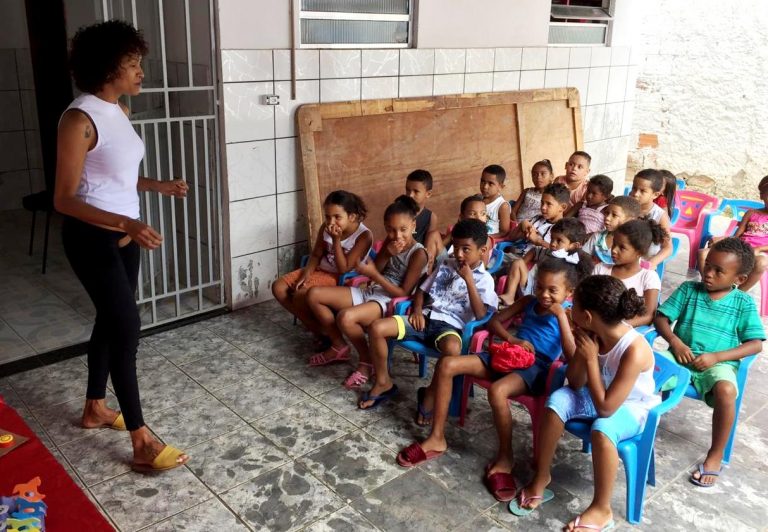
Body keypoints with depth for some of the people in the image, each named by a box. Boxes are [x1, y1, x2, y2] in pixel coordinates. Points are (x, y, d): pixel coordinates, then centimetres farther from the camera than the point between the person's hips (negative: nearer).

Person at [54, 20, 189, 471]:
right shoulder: (80, 119, -20)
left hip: (123, 232, 9)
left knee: (111, 320, 17)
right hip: (92, 237, -9)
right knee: (127, 326, -9)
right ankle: (143, 442, 1)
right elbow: (64, 199, -22)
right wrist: (126, 224, -32)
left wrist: (162, 186, 8)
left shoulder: (119, 111, 7)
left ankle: (95, 408, 36)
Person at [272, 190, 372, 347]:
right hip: (321, 270, 7)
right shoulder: (325, 228, -5)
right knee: (278, 288, -6)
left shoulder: (364, 235, -21)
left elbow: (344, 269, -23)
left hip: (342, 279, -7)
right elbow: (316, 255, 7)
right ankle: (318, 329, 0)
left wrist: (336, 239, -27)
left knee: (300, 295, -27)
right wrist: (306, 274, -11)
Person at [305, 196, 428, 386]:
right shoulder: (391, 242, 8)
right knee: (314, 294, 0)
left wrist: (373, 274, -21)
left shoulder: (418, 254, -13)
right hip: (371, 292, 8)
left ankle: (367, 362, -9)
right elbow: (374, 273, 6)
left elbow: (403, 293, -16)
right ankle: (339, 347, 12)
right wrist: (387, 254, -12)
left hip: (390, 302, -8)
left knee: (345, 317, -37)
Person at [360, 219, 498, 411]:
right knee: (377, 328, -16)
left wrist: (468, 279, -16)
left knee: (452, 349, -42)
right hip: (426, 318, 5)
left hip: (450, 326, -5)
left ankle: (430, 392, -13)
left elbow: (480, 315, -14)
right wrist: (417, 310, 1)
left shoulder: (484, 280, 1)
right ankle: (383, 383, 2)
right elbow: (421, 290, 22)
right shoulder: (445, 266, 16)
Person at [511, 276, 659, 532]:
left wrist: (591, 358, -29)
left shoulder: (635, 351, -33)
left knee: (602, 429, -35)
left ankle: (601, 510, -13)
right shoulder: (594, 334, -15)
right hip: (600, 396, 6)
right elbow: (576, 384, -6)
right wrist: (581, 352, -23)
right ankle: (541, 479, -5)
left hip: (631, 407, -6)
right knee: (558, 400, -20)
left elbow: (605, 408, -32)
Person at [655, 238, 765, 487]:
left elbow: (755, 344, -3)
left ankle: (715, 455, -13)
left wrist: (716, 357, -16)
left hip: (719, 363, -2)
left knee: (726, 391, -35)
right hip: (680, 357, 2)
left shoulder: (744, 303, 1)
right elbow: (661, 318, 4)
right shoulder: (688, 289, 5)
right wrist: (674, 341, -15)